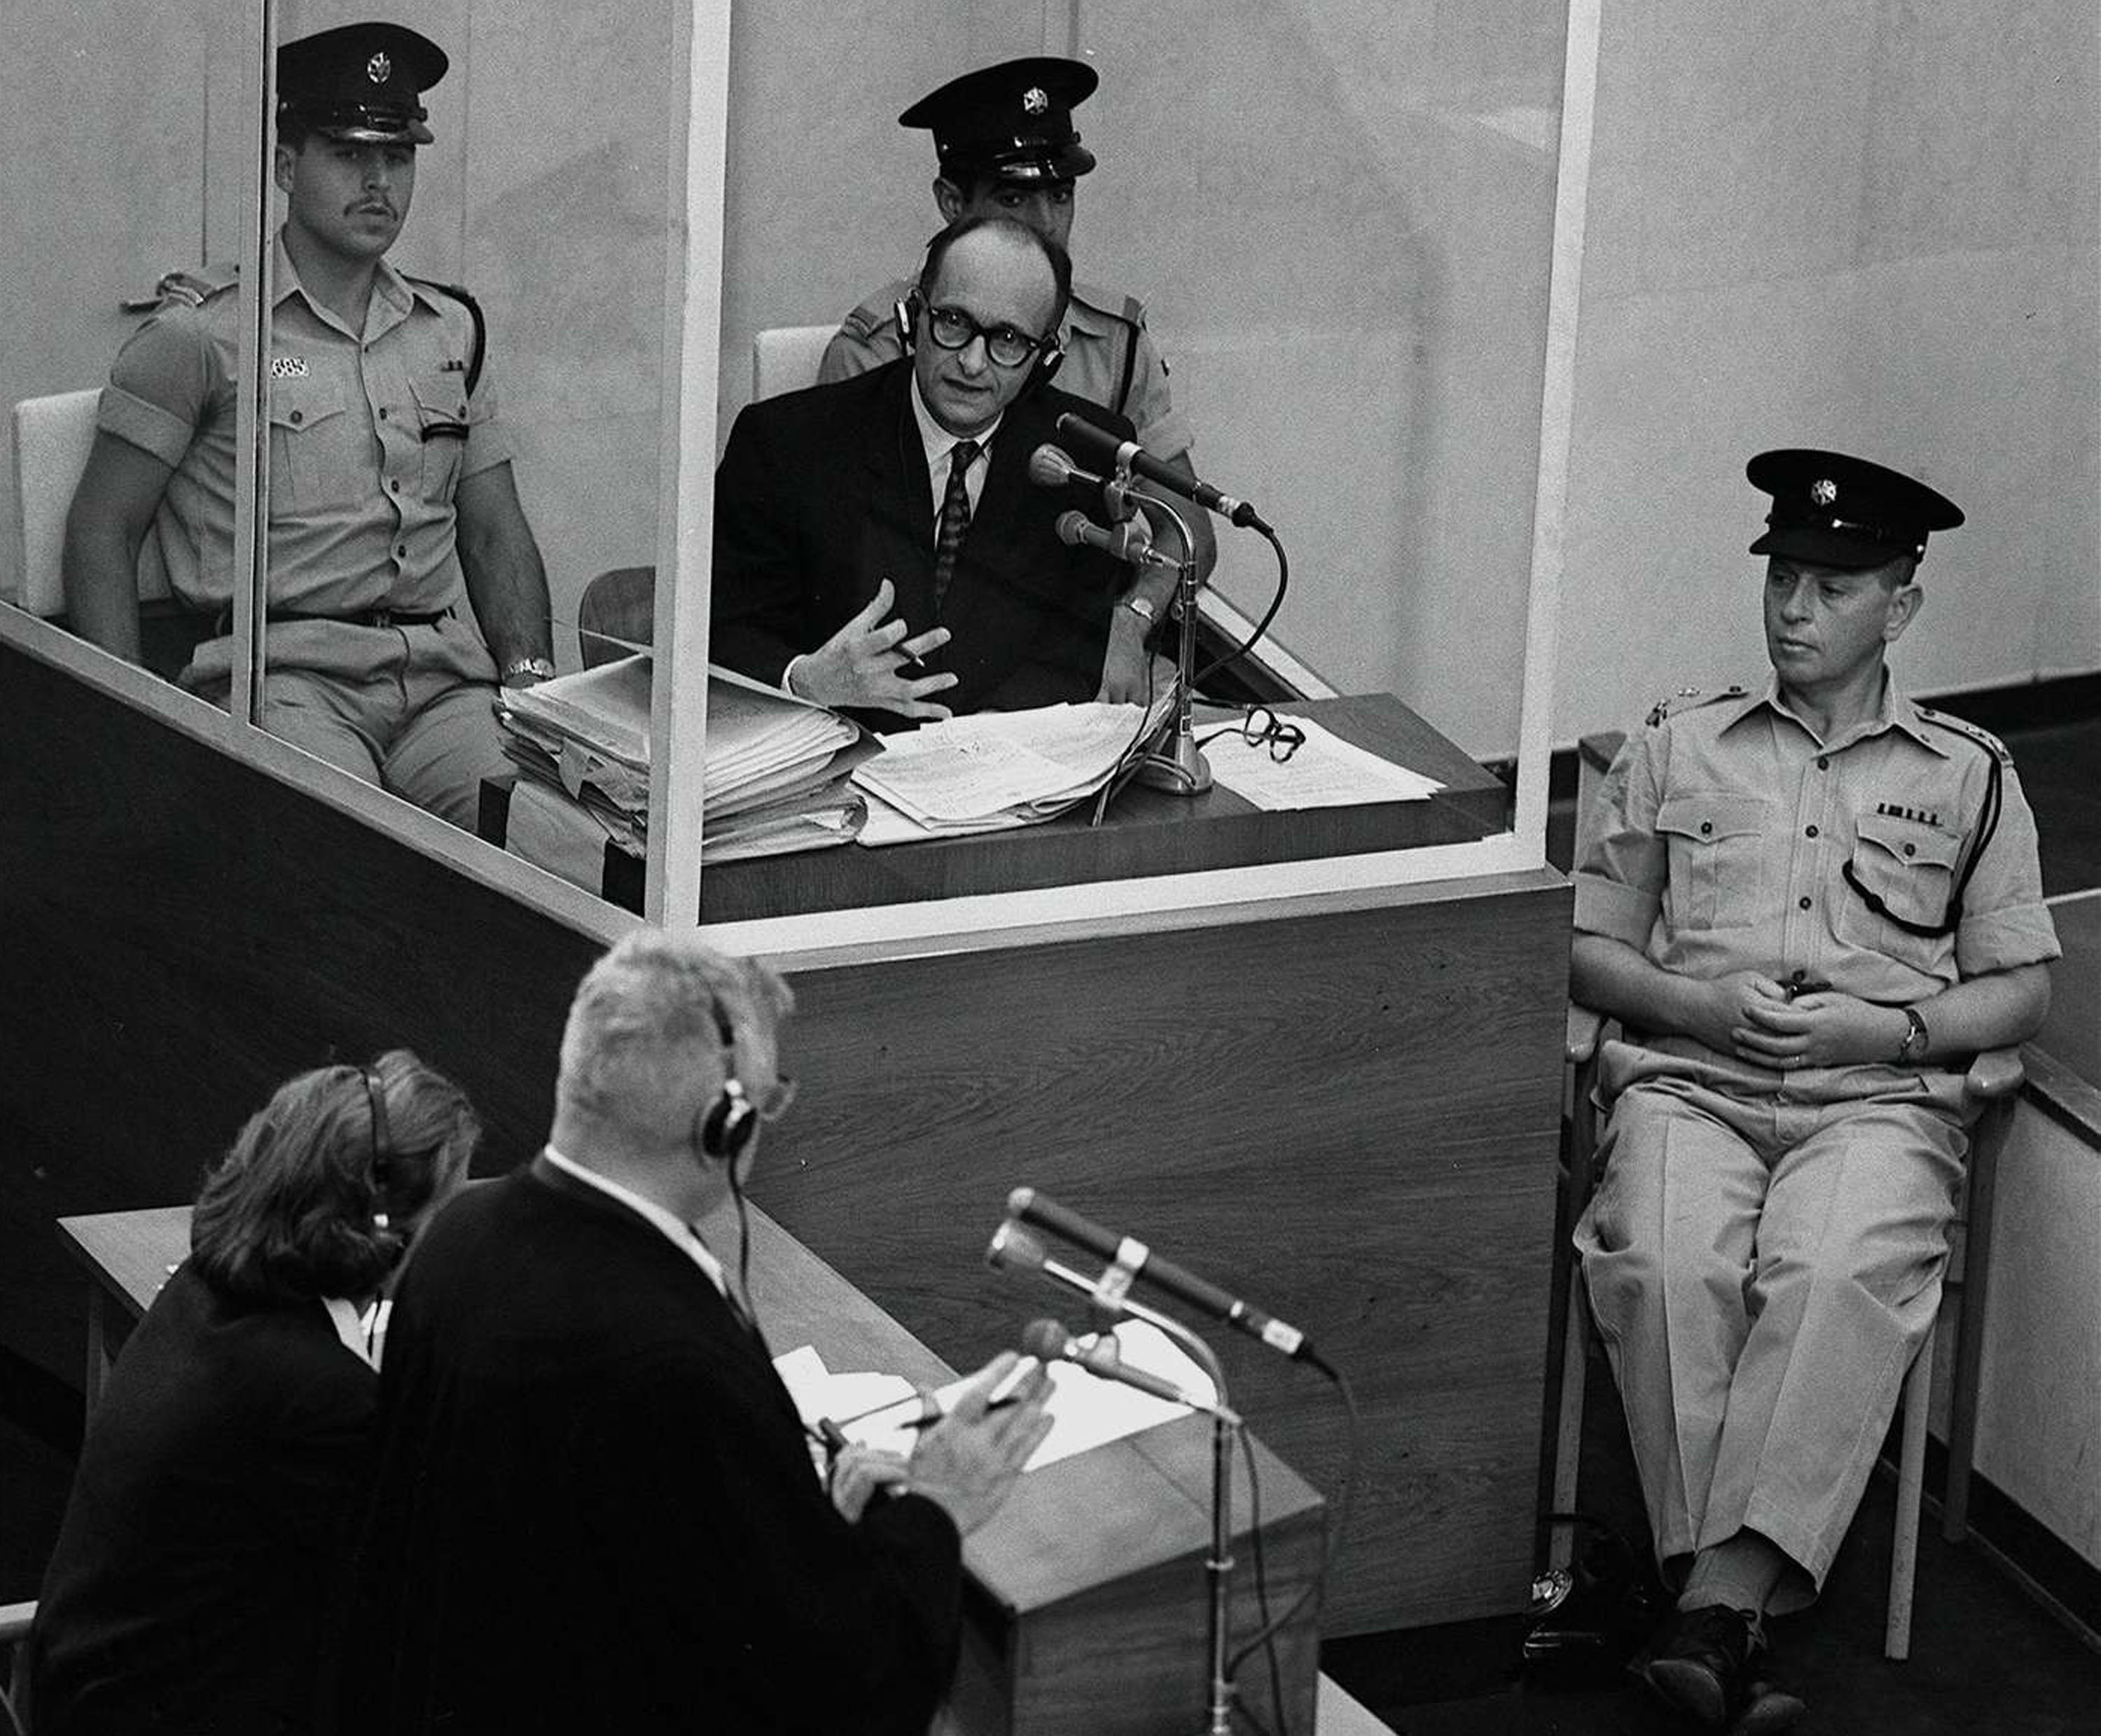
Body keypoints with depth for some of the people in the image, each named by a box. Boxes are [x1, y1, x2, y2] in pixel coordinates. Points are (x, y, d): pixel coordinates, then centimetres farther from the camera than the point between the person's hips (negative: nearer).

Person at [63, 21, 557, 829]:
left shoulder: (451, 331, 21)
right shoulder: (201, 332, 4)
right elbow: (101, 528, 3)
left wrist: (530, 674, 5)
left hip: (445, 669, 5)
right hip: (284, 669, -4)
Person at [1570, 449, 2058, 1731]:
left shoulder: (1969, 776, 16)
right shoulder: (1679, 747, 18)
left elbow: (2021, 990, 13)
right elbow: (1590, 949, 16)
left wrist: (1885, 1027, -5)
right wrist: (1700, 1004, -5)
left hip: (1882, 1097, -1)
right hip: (1691, 1079, 1)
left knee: (1835, 1277, -36)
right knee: (1669, 1267, -34)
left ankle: (1716, 1610, -40)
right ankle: (1733, 1615, -32)